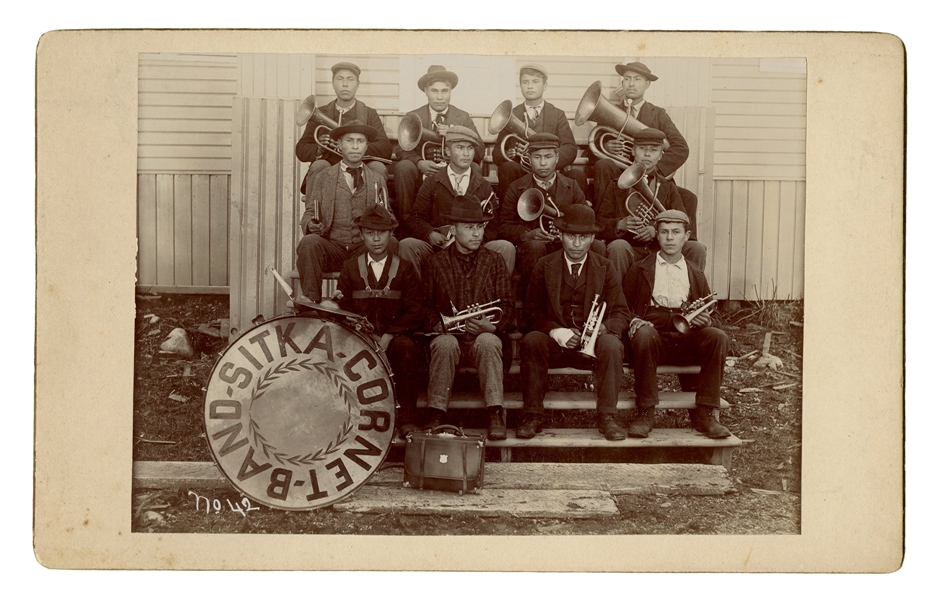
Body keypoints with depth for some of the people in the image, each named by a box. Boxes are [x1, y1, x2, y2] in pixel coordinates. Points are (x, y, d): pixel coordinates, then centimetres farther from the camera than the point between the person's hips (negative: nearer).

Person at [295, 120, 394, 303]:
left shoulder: (377, 181, 18)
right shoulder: (323, 177, 16)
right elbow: (309, 213, 13)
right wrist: (311, 225, -12)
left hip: (365, 248, 1)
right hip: (331, 249, 0)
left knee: (391, 243, -31)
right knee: (309, 242, -33)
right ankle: (309, 299, -29)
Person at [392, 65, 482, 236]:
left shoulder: (463, 118, 9)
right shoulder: (412, 117, 8)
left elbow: (478, 154, -1)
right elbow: (401, 149, -4)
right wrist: (419, 162, -26)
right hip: (422, 175, 0)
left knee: (474, 169, -29)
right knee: (403, 166, -30)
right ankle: (407, 221, -17)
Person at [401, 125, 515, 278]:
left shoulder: (484, 186, 18)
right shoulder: (432, 183, 15)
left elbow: (493, 226, 11)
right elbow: (415, 219, 8)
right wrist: (430, 233, -14)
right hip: (436, 247, 0)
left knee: (506, 248, -27)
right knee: (406, 245, -30)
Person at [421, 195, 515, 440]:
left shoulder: (494, 261, 11)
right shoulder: (436, 263, 10)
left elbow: (508, 306, 5)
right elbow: (426, 305, 8)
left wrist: (490, 326, -15)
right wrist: (438, 324, -13)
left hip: (485, 336, 0)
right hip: (449, 335, 0)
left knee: (488, 342, -34)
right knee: (446, 344, -34)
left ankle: (495, 415, -34)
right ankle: (436, 414, -29)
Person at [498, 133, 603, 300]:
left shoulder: (572, 187, 16)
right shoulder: (516, 189, 10)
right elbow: (504, 227, 3)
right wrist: (528, 234, -17)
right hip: (531, 246, -2)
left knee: (597, 246, -26)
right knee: (534, 246, -38)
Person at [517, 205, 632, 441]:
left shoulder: (606, 269, 9)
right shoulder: (544, 266, 8)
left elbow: (621, 312, 5)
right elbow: (533, 310, 4)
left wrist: (604, 328, -19)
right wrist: (555, 331, -16)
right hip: (555, 341, 0)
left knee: (611, 345, -33)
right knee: (531, 340, -31)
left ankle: (606, 417, -22)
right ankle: (533, 416, -23)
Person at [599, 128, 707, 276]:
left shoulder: (668, 188, 18)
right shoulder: (617, 186, 13)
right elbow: (600, 223, 5)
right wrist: (620, 225, -17)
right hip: (630, 249, -2)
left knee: (696, 248, -23)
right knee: (618, 246, -36)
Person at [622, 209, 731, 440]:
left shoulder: (696, 275, 19)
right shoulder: (639, 270, 13)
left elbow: (713, 320, 17)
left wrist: (706, 321, -8)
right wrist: (633, 322, -14)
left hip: (686, 342, 2)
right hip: (652, 338, -2)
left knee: (718, 337, -27)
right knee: (644, 334, -37)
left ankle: (705, 413, -20)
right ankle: (645, 414, -29)